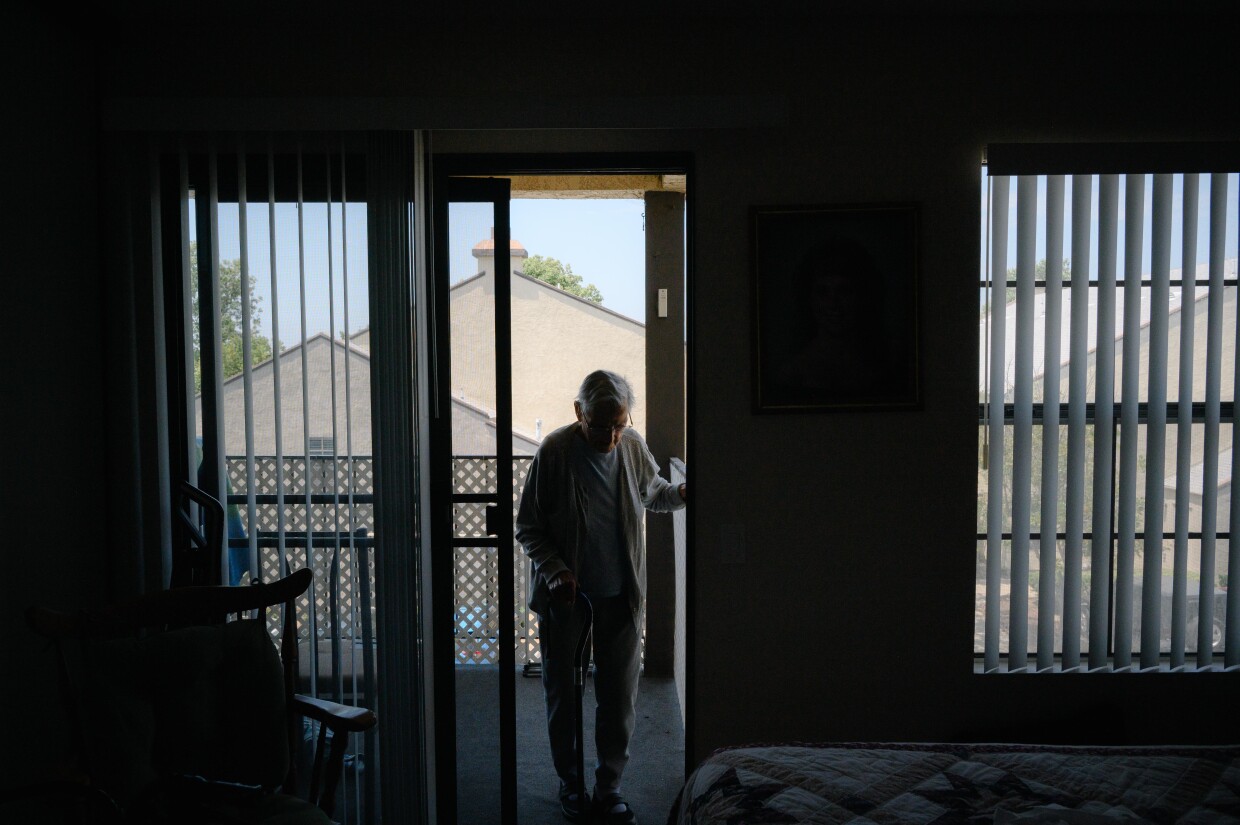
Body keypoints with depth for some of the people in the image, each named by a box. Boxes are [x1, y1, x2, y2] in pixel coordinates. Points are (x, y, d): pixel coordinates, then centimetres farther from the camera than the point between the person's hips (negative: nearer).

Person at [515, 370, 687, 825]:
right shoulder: (554, 452, -16)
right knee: (562, 692, 11)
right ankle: (569, 782, 31)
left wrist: (681, 493, -4)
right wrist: (555, 570, -21)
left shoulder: (633, 446, -5)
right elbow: (528, 527, -7)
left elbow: (651, 491, 16)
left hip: (620, 595, 3)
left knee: (619, 694, 8)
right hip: (564, 595, -2)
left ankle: (609, 786, 25)